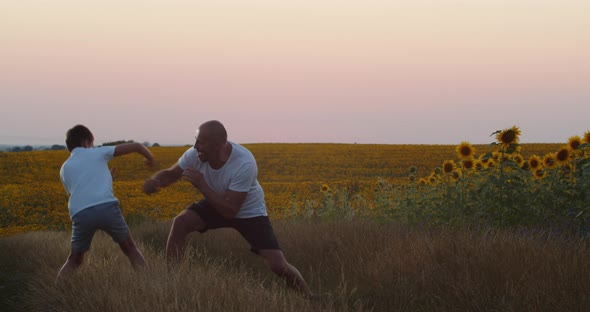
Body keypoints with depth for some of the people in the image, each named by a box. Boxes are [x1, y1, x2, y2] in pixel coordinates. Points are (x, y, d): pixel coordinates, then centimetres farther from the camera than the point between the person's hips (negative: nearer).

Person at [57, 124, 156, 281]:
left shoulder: (64, 169, 27)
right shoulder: (98, 152, 20)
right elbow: (136, 146, 19)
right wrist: (151, 159, 40)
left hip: (80, 214, 2)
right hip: (106, 207, -2)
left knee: (74, 260, 20)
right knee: (130, 248, 19)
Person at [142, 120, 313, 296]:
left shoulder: (244, 164, -39)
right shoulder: (195, 155, -24)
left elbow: (230, 211, -37)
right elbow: (170, 174, -9)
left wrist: (201, 185, -40)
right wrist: (154, 181, -32)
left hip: (250, 212, -4)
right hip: (217, 204, 4)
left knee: (278, 266, -13)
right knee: (180, 223, -22)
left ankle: (309, 298, 12)